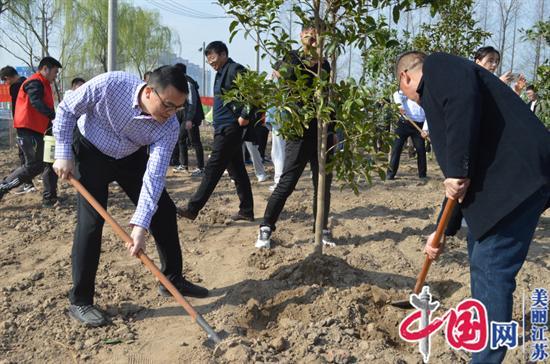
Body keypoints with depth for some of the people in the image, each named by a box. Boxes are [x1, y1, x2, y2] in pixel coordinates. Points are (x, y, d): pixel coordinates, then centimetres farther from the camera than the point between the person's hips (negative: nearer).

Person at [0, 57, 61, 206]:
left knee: (50, 162, 7)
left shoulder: (43, 85, 20)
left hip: (37, 130, 10)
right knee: (34, 166, -9)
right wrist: (55, 116, -39)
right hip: (28, 130, -10)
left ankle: (49, 198, 10)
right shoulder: (35, 83, -12)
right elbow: (37, 103, -29)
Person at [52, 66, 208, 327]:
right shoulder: (110, 84, -34)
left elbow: (154, 177, -30)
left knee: (164, 210, 1)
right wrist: (64, 154, -20)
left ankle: (173, 280, 19)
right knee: (91, 220, -14)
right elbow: (66, 110, -17)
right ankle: (80, 302, -3)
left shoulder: (169, 127, -26)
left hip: (131, 157, 4)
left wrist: (140, 225, -38)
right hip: (90, 152, -3)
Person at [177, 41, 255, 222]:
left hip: (230, 129, -10)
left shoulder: (235, 70, -11)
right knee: (237, 169, 11)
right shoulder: (221, 73, 19)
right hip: (224, 128, 10)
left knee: (213, 168, -8)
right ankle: (246, 210, 16)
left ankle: (193, 208, -5)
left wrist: (245, 116, -20)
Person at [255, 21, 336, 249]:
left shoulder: (324, 64, 14)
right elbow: (286, 78, -21)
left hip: (322, 134, 5)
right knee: (286, 183, -6)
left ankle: (322, 229, 19)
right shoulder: (292, 59, 1)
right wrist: (305, 56, -22)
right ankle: (266, 228, 5)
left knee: (323, 185, 7)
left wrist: (332, 130, 16)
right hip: (300, 133, -5)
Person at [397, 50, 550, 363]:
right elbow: (461, 179, 29)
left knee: (491, 269, -5)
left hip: (518, 175, -11)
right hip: (506, 177, 11)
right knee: (480, 252, 25)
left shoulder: (438, 66, 2)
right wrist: (444, 232, 32)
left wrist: (458, 171, -21)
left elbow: (465, 100, -23)